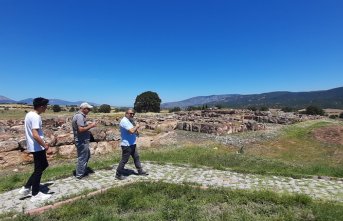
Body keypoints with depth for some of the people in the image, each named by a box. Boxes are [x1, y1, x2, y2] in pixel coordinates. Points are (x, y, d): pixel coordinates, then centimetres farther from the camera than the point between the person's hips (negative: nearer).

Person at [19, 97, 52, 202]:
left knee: (44, 165, 21)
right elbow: (35, 135, -29)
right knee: (38, 170, 4)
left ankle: (26, 188, 25)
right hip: (37, 147, -10)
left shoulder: (29, 114, 9)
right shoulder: (36, 117, -23)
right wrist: (45, 145, -16)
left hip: (34, 146, 10)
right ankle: (35, 195, 18)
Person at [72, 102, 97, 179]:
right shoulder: (80, 116, -21)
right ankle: (79, 175, 17)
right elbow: (81, 129, -28)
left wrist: (89, 125, 10)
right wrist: (91, 126, -19)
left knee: (87, 156, 23)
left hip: (82, 140, 11)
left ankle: (83, 171, 36)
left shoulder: (79, 115, 12)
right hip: (82, 141, -11)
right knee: (82, 158, 3)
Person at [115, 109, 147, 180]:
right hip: (126, 144, -10)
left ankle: (140, 171, 30)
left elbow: (134, 131, 19)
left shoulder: (130, 120, 13)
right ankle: (118, 174, 17)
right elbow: (131, 131, -29)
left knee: (136, 157, 17)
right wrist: (136, 126, -12)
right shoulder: (124, 121, -19)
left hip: (132, 144, 10)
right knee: (124, 160, 1)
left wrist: (136, 130, -4)